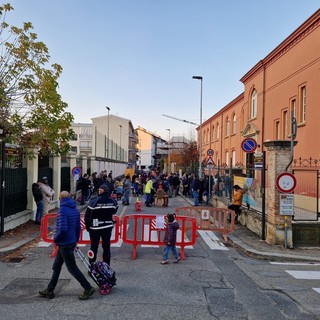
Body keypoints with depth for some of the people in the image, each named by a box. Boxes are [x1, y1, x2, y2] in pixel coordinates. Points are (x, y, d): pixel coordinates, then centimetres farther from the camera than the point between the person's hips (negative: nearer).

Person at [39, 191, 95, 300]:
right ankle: (49, 290, 30)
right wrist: (76, 240, 21)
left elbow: (62, 229, -28)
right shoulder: (75, 210, 7)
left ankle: (88, 288, 7)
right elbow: (78, 227, 12)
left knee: (72, 268, 1)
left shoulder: (63, 210, -20)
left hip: (65, 244, -9)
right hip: (72, 242, 9)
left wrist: (56, 239, -11)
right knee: (56, 266, 19)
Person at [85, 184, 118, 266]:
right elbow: (114, 211, 13)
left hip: (95, 228, -3)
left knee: (94, 247, 10)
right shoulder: (113, 201, -4)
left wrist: (87, 226, 0)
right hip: (108, 227, 3)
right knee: (106, 247, 12)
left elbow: (87, 215, -11)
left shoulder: (94, 201, -15)